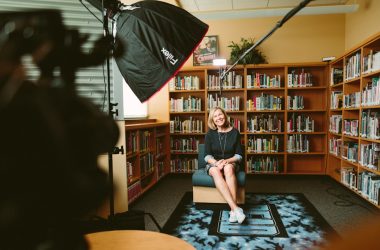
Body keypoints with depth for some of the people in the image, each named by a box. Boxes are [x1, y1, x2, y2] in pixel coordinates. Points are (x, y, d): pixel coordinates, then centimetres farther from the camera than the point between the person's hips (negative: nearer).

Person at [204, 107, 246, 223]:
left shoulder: (235, 132, -1)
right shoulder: (210, 134, 1)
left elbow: (239, 155, -1)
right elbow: (207, 156, -2)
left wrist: (226, 161, -20)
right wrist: (216, 162, -24)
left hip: (230, 162, 0)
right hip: (213, 163, 0)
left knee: (228, 168, -38)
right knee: (215, 171, -37)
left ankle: (233, 210, -43)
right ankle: (236, 208, -47)